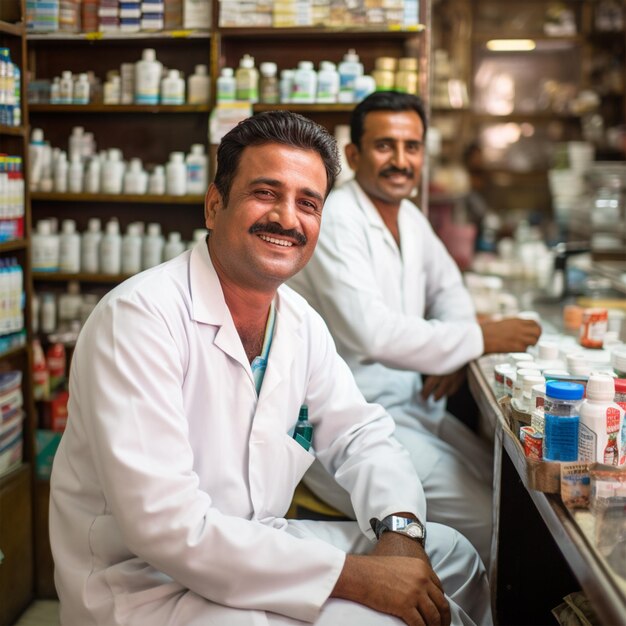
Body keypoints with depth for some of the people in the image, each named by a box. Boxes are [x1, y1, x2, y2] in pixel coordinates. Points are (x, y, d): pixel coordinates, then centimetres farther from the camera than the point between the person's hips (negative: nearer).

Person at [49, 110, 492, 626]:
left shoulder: (299, 319, 1)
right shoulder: (140, 317, -24)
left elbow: (359, 434, 9)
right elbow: (165, 526, -30)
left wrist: (399, 529, -12)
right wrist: (355, 576, -28)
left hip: (254, 548, 8)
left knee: (450, 556, 11)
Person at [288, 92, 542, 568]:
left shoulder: (409, 217, 10)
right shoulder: (334, 224, -18)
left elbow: (447, 287, 24)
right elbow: (372, 334, -28)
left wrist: (455, 353, 2)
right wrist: (479, 338, -19)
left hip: (409, 401, 9)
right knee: (486, 522, -16)